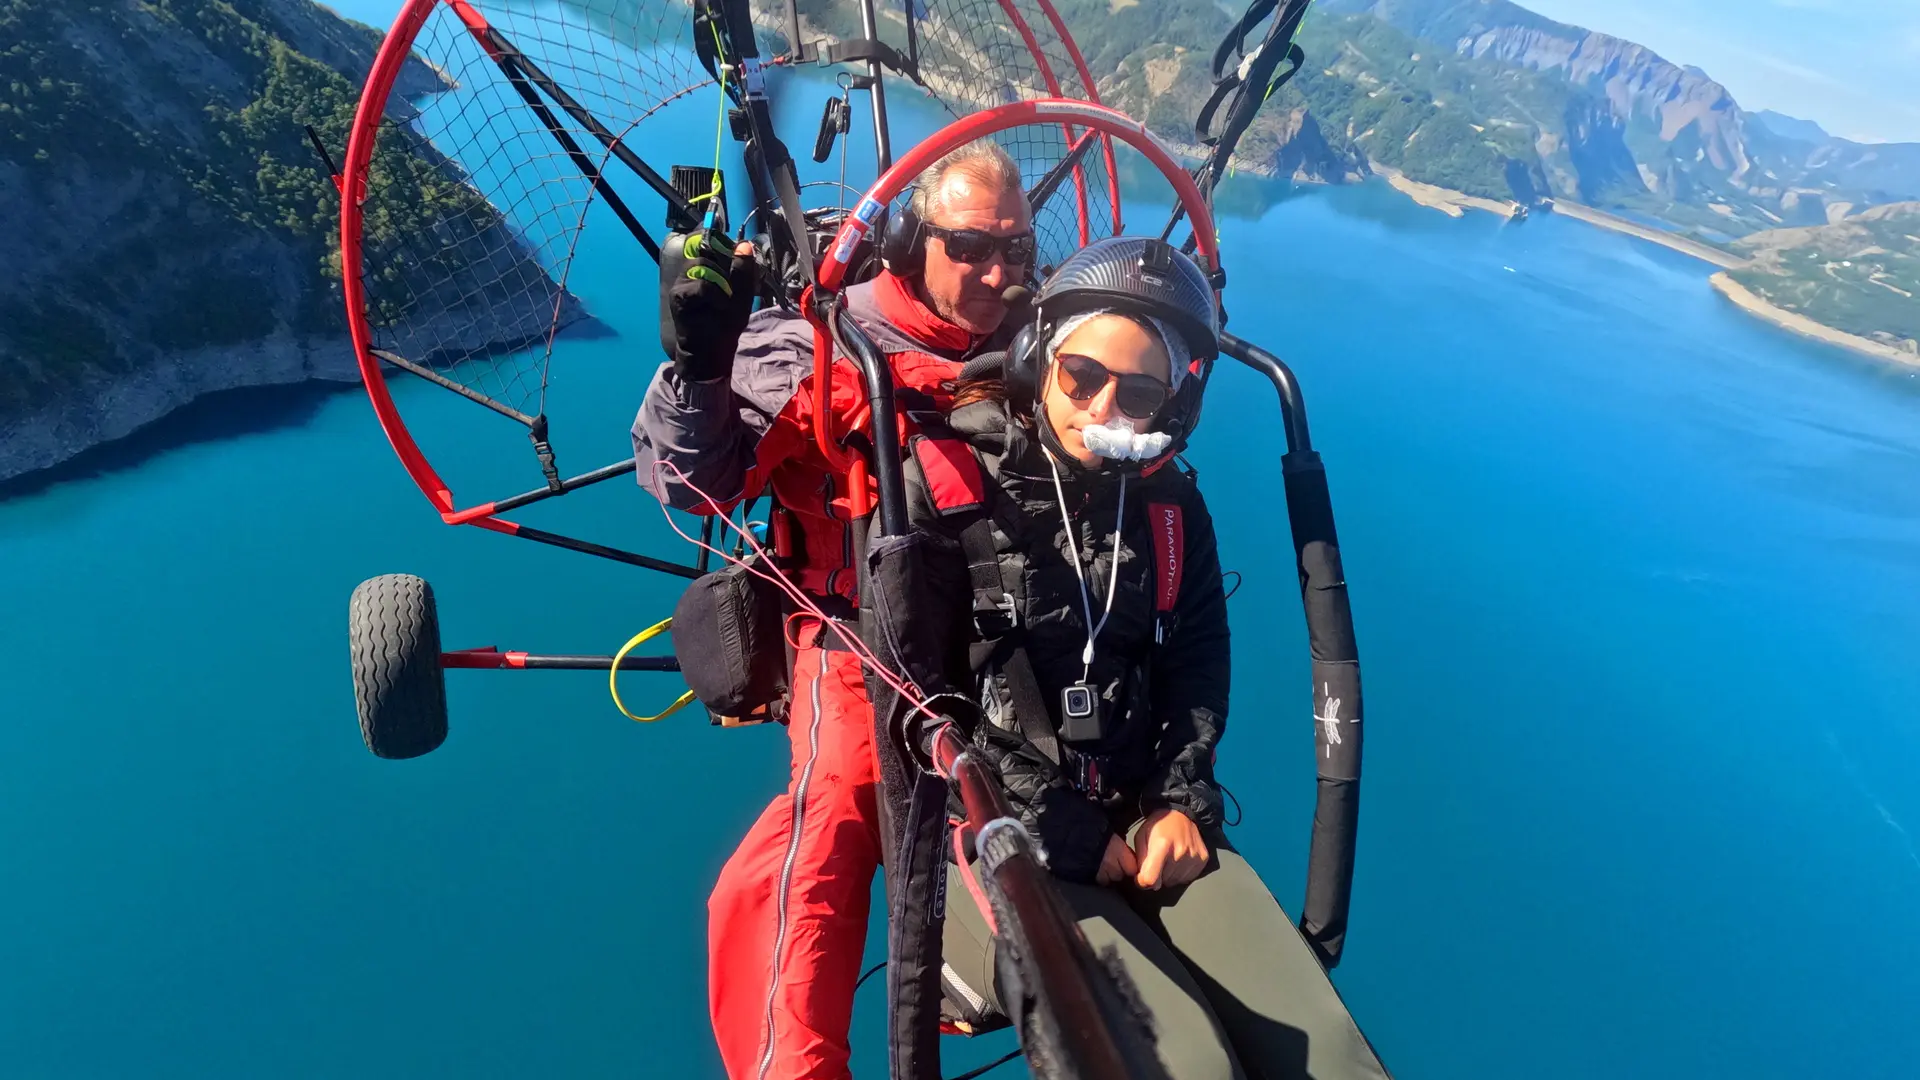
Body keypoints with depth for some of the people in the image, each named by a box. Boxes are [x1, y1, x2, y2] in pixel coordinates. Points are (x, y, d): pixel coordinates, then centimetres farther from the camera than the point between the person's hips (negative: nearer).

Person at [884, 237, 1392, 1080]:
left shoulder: (1170, 504, 6)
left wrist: (1181, 801, 0)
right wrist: (1063, 834, -11)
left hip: (1145, 826, 5)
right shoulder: (947, 482, -11)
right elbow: (916, 697, -13)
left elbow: (1197, 664, 14)